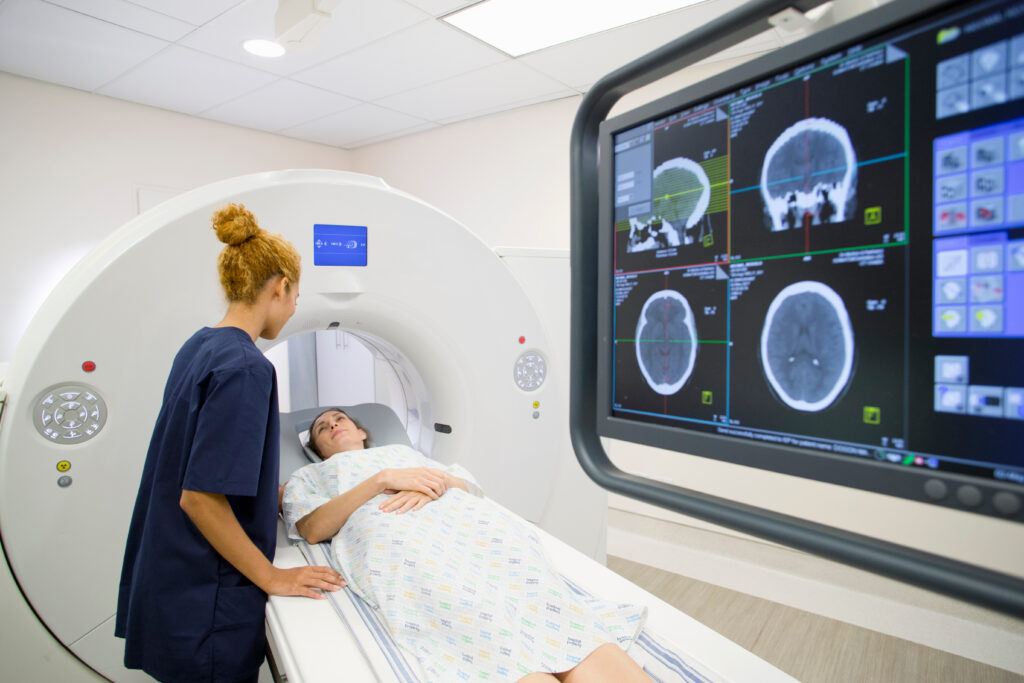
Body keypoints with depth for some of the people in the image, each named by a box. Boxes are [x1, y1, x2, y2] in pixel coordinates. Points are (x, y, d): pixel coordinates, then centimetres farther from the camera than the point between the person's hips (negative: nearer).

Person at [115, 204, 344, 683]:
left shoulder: (198, 347, 4)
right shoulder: (245, 369, -24)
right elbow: (200, 497, -26)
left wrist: (273, 493, 20)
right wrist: (271, 577, -18)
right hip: (205, 606, -9)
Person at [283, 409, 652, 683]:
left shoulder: (402, 450, 40)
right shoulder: (308, 476, 33)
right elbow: (312, 529, 8)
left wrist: (437, 480, 3)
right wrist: (383, 479, -2)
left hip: (470, 520, 3)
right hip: (401, 544, -3)